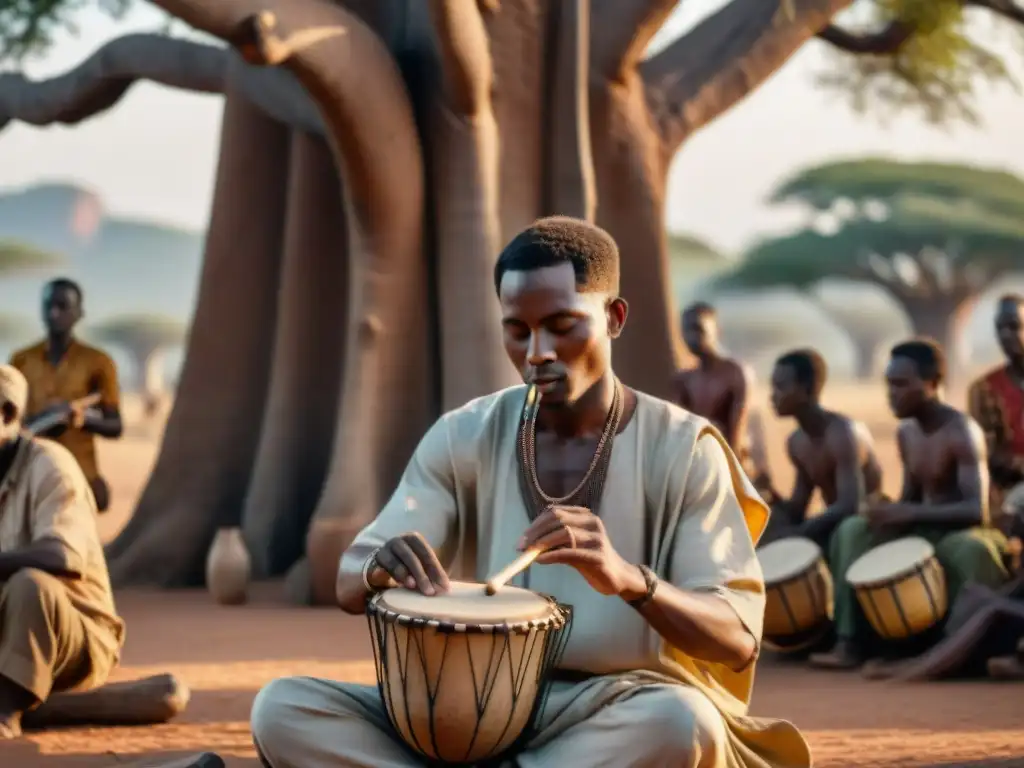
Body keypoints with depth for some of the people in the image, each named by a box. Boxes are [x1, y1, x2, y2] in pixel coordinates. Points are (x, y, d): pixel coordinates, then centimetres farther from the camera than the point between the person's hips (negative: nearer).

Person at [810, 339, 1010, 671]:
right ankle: (849, 643, -20)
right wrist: (890, 512, -10)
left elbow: (977, 511, -28)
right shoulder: (906, 433, 6)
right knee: (852, 530, -12)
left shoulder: (962, 432, -19)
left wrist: (910, 514, -32)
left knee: (972, 548, -41)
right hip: (923, 531, 7)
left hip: (964, 534, -7)